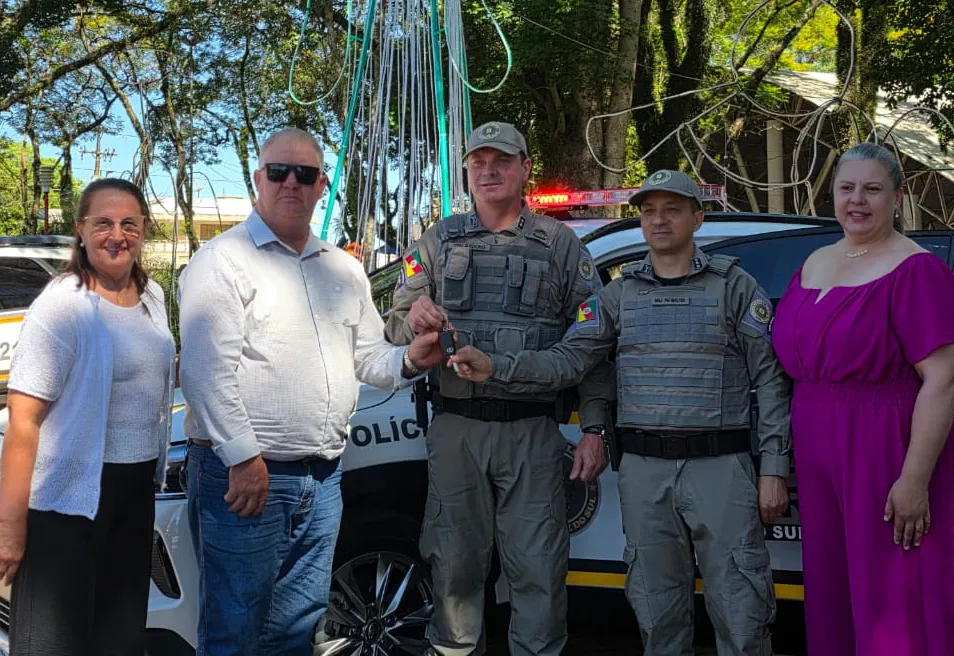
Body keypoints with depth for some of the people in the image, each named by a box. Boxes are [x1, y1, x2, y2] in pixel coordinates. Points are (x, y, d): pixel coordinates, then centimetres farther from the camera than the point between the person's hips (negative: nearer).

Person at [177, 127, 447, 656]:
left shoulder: (343, 270, 17)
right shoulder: (224, 260, -6)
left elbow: (369, 356, 21)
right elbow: (205, 368, -15)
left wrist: (410, 359, -1)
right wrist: (242, 457, -20)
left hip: (322, 478, 7)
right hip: (244, 473, -6)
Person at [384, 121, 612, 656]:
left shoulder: (559, 243, 7)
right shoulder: (438, 241, 14)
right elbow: (396, 326, 11)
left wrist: (594, 429, -4)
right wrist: (414, 320, -14)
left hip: (532, 432, -2)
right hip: (456, 429, 2)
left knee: (539, 570, -1)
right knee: (456, 563, 8)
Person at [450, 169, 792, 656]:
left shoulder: (734, 287, 3)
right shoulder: (619, 295, 11)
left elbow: (769, 380, 1)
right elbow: (567, 360, 2)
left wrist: (773, 469, -5)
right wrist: (495, 369, -13)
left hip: (721, 467, -3)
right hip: (644, 471, 3)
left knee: (741, 614, -2)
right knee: (658, 614, 11)